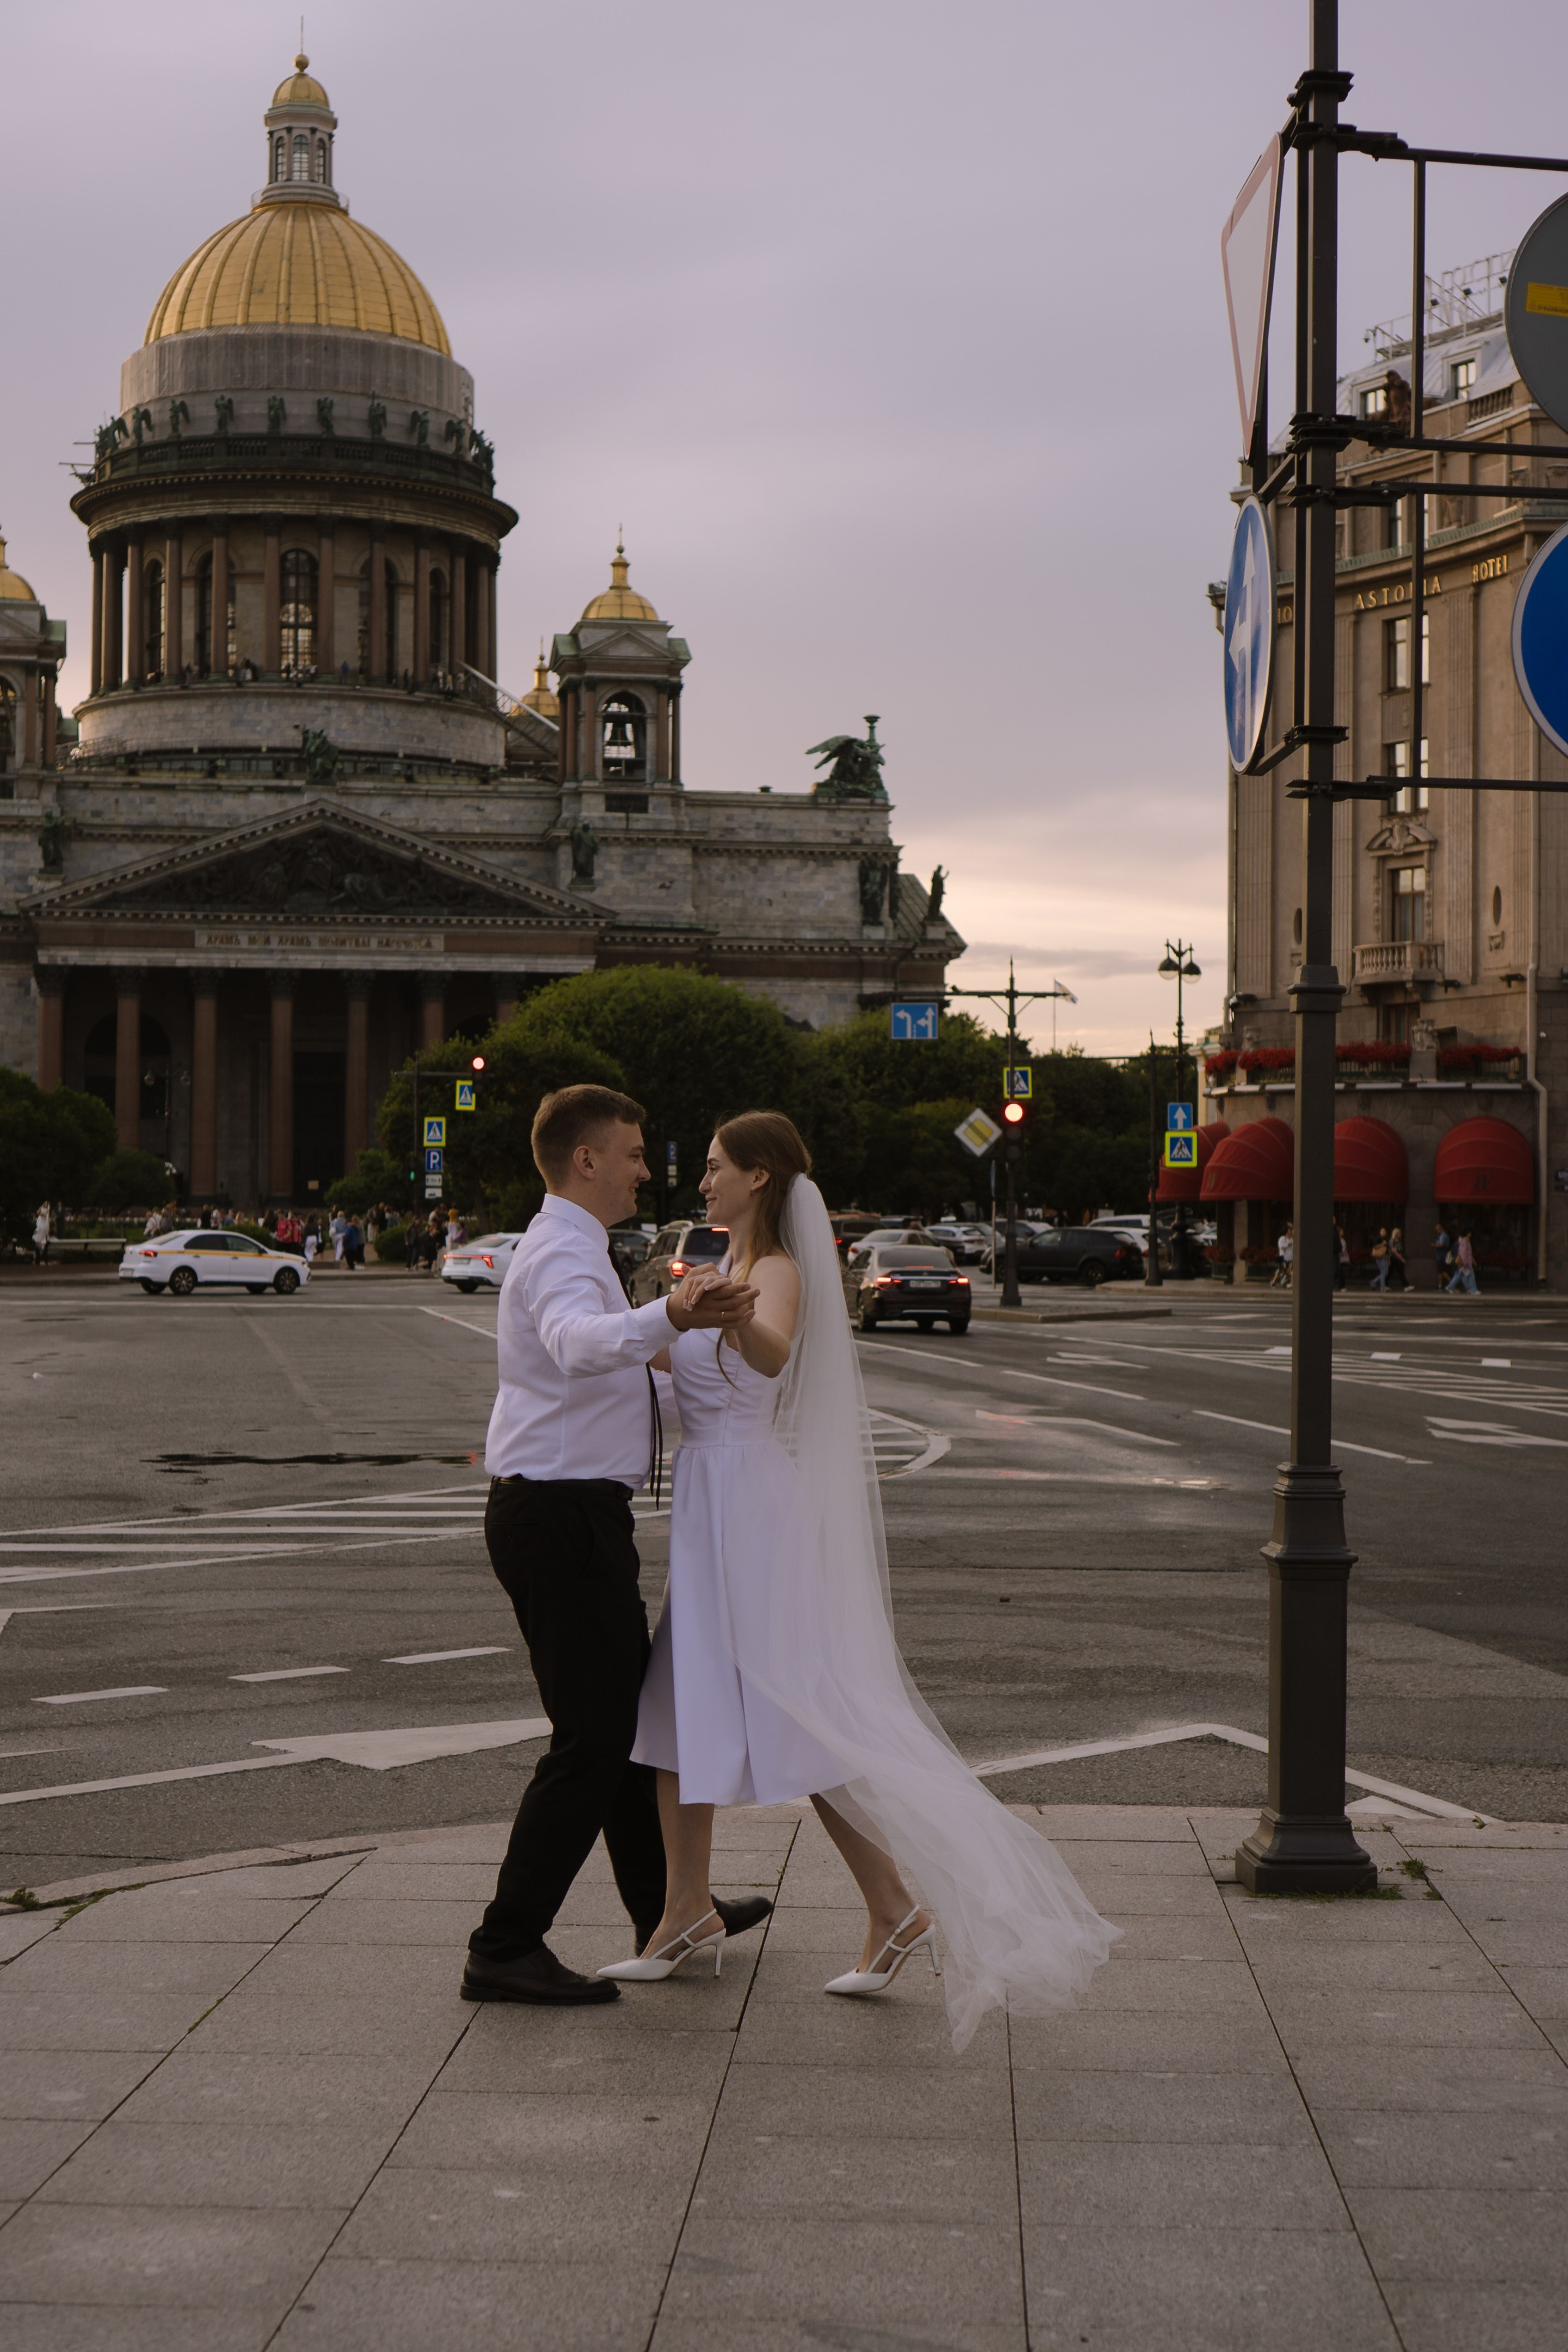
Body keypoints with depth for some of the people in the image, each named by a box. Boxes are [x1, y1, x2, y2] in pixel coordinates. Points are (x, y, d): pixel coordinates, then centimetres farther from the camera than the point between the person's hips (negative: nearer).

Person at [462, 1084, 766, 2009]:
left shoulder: (572, 1249, 18)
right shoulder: (562, 1255, -17)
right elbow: (581, 1344, -41)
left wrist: (682, 1337, 45)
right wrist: (671, 1318, -59)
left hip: (574, 1515, 11)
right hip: (561, 1516, -11)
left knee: (629, 1711, 20)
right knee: (591, 1736, -9)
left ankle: (668, 1913, 33)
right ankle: (505, 1949, -5)